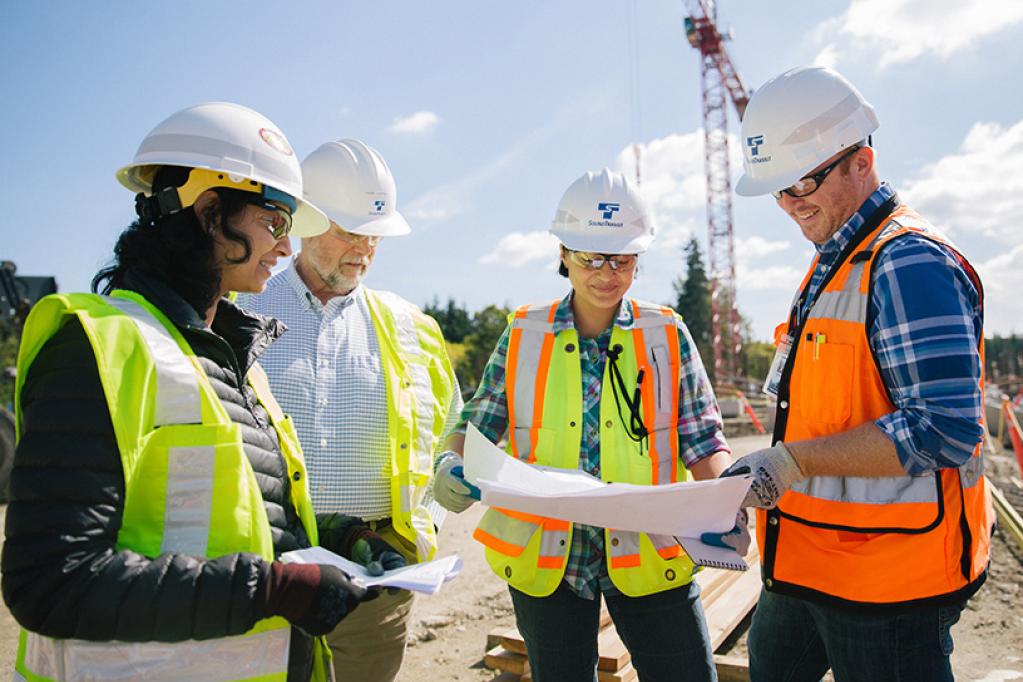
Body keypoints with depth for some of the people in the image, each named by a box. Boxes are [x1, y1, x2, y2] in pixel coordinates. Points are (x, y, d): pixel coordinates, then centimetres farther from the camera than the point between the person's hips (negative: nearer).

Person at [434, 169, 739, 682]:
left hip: (648, 558, 0)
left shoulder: (667, 335, -1)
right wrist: (451, 463, -15)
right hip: (544, 558, 1)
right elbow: (478, 426, 5)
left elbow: (703, 444, -2)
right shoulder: (524, 336, 0)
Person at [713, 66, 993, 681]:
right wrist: (767, 469, 14)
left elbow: (945, 431, -25)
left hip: (887, 583, -9)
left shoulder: (911, 263, -18)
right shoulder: (832, 264, 13)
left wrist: (795, 460, -26)